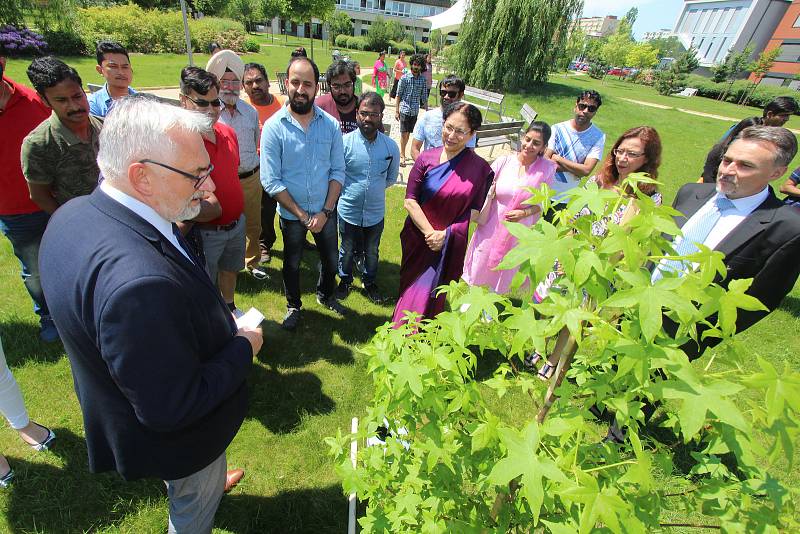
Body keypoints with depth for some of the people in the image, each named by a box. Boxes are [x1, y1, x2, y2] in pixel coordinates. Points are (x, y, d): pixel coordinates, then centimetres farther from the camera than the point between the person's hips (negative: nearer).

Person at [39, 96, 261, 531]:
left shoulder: (74, 214, -13)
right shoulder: (139, 282, -45)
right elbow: (172, 409, -35)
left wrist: (219, 323, -3)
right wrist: (243, 347, -21)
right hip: (176, 434, -8)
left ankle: (210, 484, 69)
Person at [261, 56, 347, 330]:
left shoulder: (331, 124, -7)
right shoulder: (273, 127, -14)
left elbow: (338, 171, -6)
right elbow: (271, 181, -15)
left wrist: (325, 212, -14)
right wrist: (302, 215, -16)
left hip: (326, 211, 2)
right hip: (291, 214, -2)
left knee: (331, 260, 19)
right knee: (292, 264, 17)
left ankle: (325, 294, 49)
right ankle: (293, 306, 42)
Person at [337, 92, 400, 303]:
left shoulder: (391, 146, -9)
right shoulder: (345, 142, -16)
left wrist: (373, 189, 1)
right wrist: (349, 191, -4)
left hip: (375, 213, 2)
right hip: (349, 212, -1)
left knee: (372, 252, 21)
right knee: (346, 250, 20)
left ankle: (369, 282, 45)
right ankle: (345, 280, 45)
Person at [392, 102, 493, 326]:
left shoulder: (480, 169, -7)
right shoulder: (427, 158, -7)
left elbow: (476, 214, -7)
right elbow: (410, 201, -9)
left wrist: (445, 234, -15)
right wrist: (429, 232, -17)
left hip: (450, 246, -1)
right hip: (418, 237, 1)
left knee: (428, 296, 10)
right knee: (410, 288, 18)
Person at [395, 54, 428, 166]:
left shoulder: (423, 79, 4)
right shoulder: (404, 78, -5)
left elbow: (423, 96, 9)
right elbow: (399, 95, -3)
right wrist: (396, 110, -6)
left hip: (415, 110, 3)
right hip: (404, 109, -3)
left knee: (408, 133, 11)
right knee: (403, 133, -3)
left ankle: (401, 153, 25)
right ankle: (402, 155, 8)